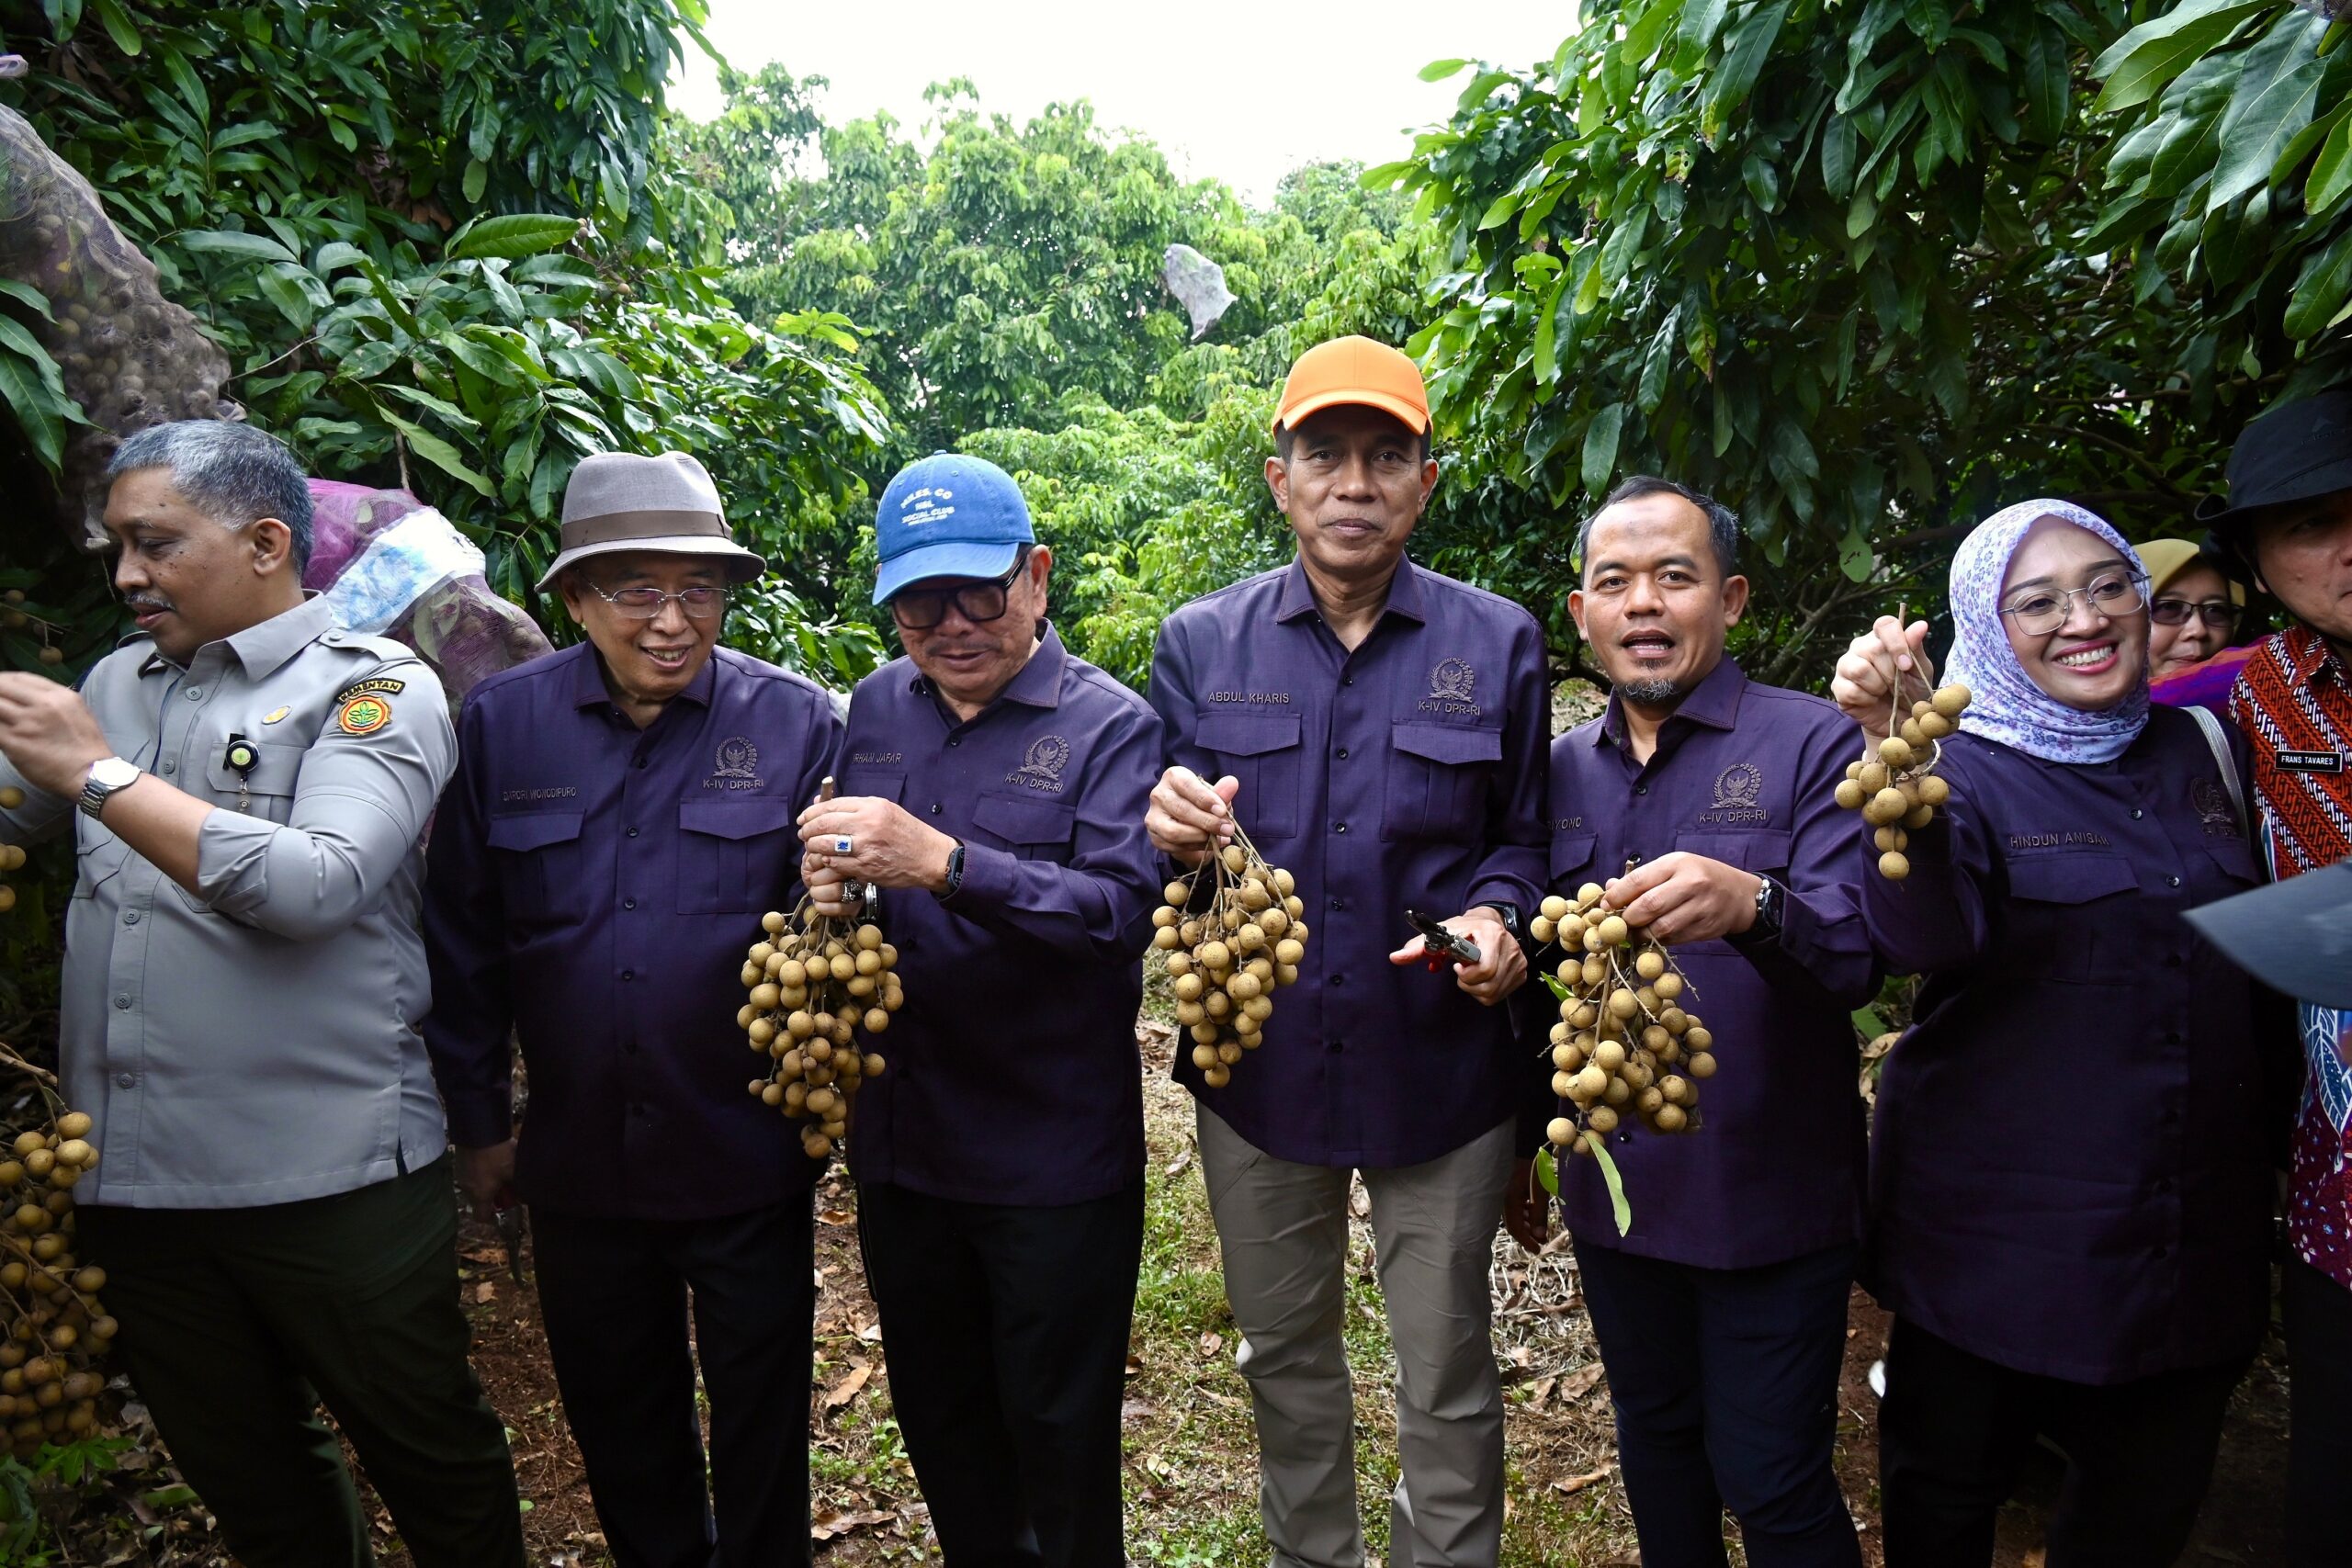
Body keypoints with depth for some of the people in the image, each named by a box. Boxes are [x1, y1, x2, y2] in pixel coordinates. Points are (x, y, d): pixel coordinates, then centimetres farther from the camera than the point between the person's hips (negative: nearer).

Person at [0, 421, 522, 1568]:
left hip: (331, 1180, -6)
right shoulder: (117, 683, 11)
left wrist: (99, 775, -17)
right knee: (242, 1476, 21)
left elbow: (315, 884, -21)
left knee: (427, 1453, 10)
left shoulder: (373, 689, -7)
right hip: (130, 1178, 6)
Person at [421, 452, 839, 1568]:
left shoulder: (795, 720, -8)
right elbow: (460, 939, 4)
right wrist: (477, 1120, 7)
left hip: (748, 1153, -2)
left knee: (760, 1415, 15)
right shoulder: (500, 723, -3)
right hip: (578, 1156, 3)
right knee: (613, 1413, 22)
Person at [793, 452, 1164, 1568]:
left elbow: (1122, 907, -24)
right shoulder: (874, 709, 5)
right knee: (935, 1418, 23)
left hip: (1056, 1157, -5)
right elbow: (837, 871, 12)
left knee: (1058, 1435, 13)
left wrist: (942, 863, -35)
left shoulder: (1109, 726, -11)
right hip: (899, 1142, 5)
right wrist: (830, 889, -12)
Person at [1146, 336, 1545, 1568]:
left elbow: (1523, 834, 4)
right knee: (1283, 1351, 21)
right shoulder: (1201, 645, 0)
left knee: (1444, 1373, 12)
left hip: (1438, 1066, -1)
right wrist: (1177, 835, -22)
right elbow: (1163, 845, 2)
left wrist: (1499, 918, -17)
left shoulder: (1497, 645, -2)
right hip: (1257, 1061, 2)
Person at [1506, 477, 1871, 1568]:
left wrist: (1750, 904, -40)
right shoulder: (1562, 768, 6)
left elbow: (1861, 949, -19)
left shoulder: (1813, 744, -8)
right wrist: (1522, 1141, 15)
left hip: (1770, 1195, -4)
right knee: (1655, 1447, 19)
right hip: (1615, 1188, 5)